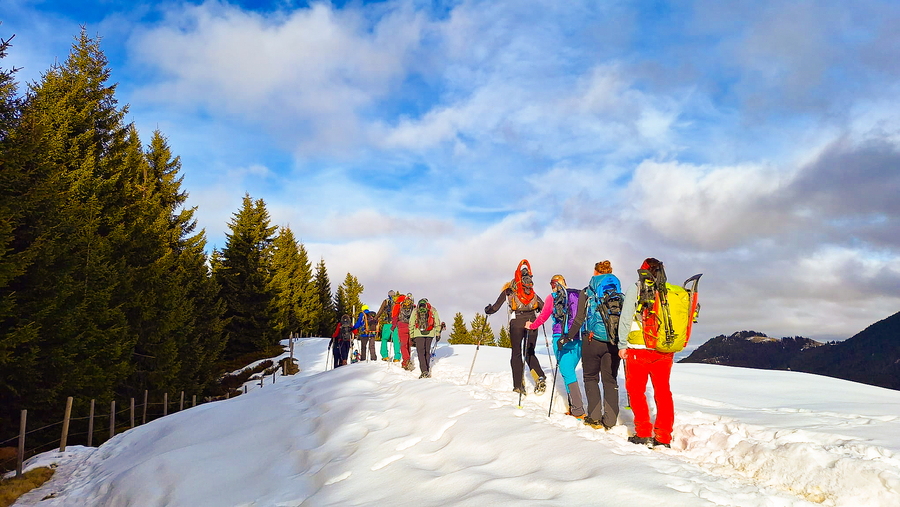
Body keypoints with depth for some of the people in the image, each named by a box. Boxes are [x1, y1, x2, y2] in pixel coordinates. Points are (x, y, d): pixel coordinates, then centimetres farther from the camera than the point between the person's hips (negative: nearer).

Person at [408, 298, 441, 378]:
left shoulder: (415, 310, 14)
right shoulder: (433, 310, 15)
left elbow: (411, 324, 12)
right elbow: (437, 323, 11)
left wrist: (412, 336, 14)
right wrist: (438, 334, 14)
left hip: (419, 333, -2)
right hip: (430, 333, 2)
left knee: (421, 352, -2)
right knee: (427, 351, 14)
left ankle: (424, 371, -13)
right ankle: (427, 369, 13)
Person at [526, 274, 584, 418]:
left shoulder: (552, 297, 2)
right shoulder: (576, 295, 12)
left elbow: (542, 317, 8)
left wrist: (531, 326, 26)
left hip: (561, 338, -4)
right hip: (579, 339, 4)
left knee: (567, 373, -4)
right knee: (569, 371, 16)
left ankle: (578, 411, -10)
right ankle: (573, 407, 16)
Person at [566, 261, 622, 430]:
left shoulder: (586, 292, 1)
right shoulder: (619, 293, 7)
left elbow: (579, 319, -3)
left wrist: (567, 337, 5)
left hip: (592, 340, -2)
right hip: (614, 341, 2)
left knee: (591, 378, 12)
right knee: (610, 380, 11)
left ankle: (594, 417, 3)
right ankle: (610, 421, 9)